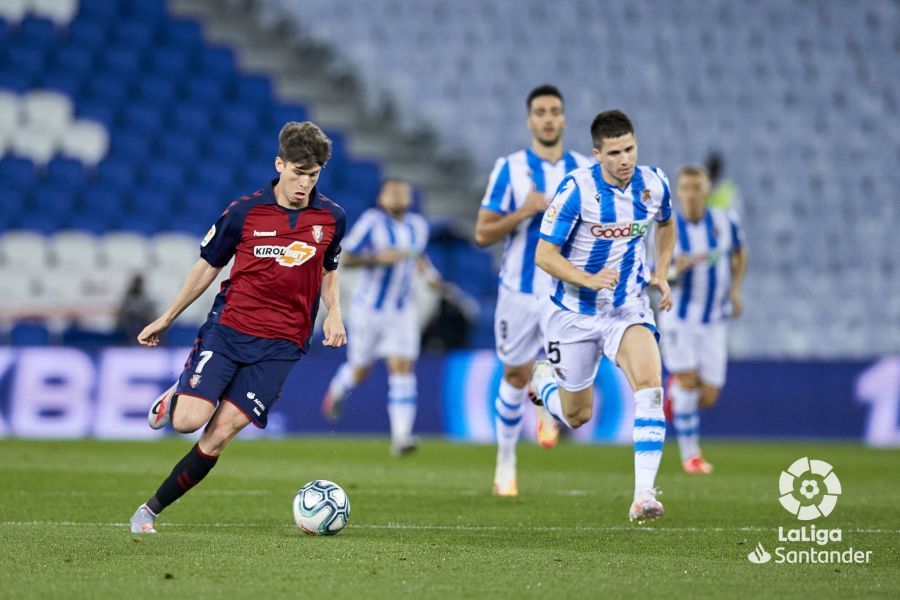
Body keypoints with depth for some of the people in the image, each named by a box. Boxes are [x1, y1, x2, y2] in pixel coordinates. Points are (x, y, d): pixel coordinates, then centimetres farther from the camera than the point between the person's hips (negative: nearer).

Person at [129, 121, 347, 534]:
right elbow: (208, 266, 9)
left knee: (220, 434, -9)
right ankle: (174, 399, 21)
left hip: (281, 346, 1)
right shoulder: (243, 212, -5)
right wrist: (166, 319, 14)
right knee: (188, 420, -17)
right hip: (228, 329, -1)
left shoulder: (331, 218, 2)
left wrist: (334, 313, 1)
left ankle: (152, 509, 4)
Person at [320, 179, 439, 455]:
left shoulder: (418, 225, 5)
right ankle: (337, 390, 48)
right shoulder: (371, 222, -12)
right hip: (369, 307, -3)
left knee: (403, 368, -12)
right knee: (359, 371, 10)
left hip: (402, 311, 3)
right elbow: (346, 259, -13)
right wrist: (378, 257, -26)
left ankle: (401, 436, -17)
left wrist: (428, 271, 5)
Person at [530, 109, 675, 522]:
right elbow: (544, 255, -16)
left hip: (629, 309, 2)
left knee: (650, 384, -26)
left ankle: (644, 494, -28)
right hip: (576, 313, -2)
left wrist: (662, 274, 7)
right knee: (577, 417, 12)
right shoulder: (577, 189, -19)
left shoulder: (653, 184, -6)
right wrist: (589, 280, -31)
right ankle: (545, 380, 49)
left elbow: (666, 224, 19)